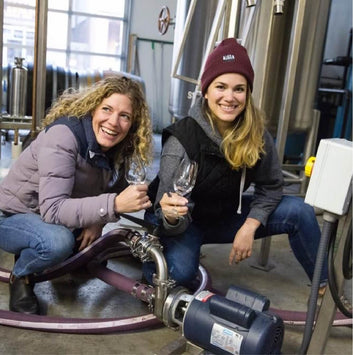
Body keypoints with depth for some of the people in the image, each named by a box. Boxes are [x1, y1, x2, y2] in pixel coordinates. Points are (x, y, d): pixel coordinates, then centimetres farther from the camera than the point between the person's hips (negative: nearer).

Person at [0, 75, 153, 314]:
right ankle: (20, 277, -3)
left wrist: (98, 221, -25)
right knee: (58, 241, -34)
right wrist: (113, 205, -51)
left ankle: (31, 253, 21)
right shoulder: (64, 135, -31)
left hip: (50, 219, 7)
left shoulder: (118, 149, -9)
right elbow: (52, 210, -38)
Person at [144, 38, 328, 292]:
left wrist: (249, 227, -19)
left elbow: (271, 187, -5)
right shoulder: (181, 139, -29)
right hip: (184, 221, -4)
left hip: (225, 215, 5)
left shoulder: (257, 134, -17)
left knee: (299, 212, -10)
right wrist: (171, 215, -52)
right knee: (178, 273, -33)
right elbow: (175, 224, -29)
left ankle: (327, 287, 10)